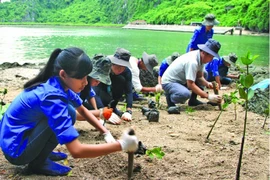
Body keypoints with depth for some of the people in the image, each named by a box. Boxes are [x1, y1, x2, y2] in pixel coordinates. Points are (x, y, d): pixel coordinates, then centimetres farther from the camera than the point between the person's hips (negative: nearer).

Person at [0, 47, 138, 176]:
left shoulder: (59, 84, -6)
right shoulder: (52, 96, -31)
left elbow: (82, 110, 12)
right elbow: (76, 151, -36)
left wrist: (106, 133, -1)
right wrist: (121, 145, -29)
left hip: (25, 133, 8)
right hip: (15, 150, -8)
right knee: (68, 114, -19)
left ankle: (41, 153, 11)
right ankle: (38, 163, -6)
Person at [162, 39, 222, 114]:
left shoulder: (201, 58, -3)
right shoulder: (192, 61, -30)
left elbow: (199, 77, 3)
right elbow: (190, 84, -31)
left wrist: (207, 84, -18)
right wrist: (208, 96, -31)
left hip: (181, 80, 9)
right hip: (169, 82, -9)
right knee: (185, 94, -37)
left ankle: (193, 100, 12)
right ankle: (170, 97, -5)